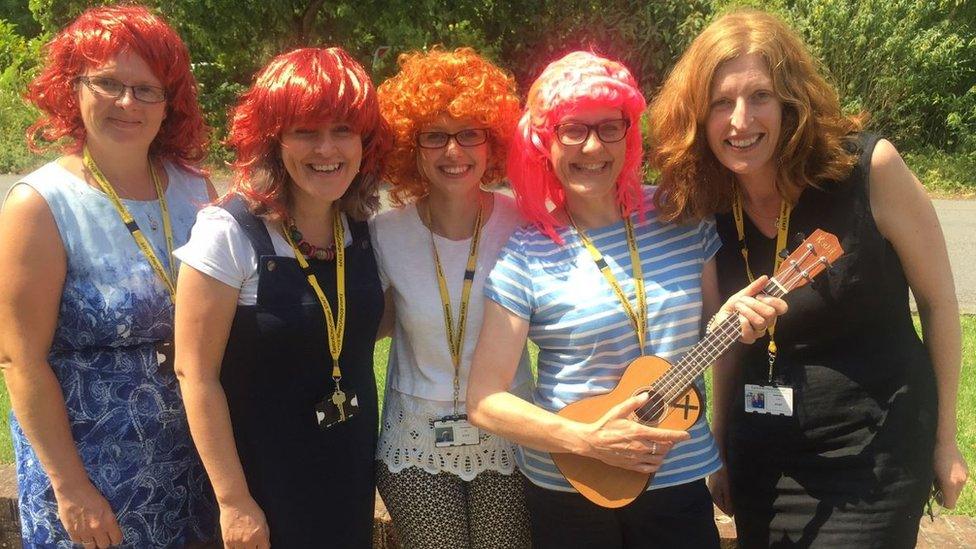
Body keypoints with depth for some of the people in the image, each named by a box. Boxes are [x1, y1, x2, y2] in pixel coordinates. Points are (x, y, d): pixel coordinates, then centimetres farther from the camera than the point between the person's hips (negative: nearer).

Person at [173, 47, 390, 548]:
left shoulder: (361, 228, -2)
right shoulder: (229, 233, -18)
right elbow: (195, 374, -16)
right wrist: (234, 500, -16)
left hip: (353, 465, 5)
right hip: (265, 475, -5)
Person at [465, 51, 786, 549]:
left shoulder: (681, 219, -3)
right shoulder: (526, 255, -11)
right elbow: (484, 401, -12)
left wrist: (736, 317, -10)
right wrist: (587, 440, -21)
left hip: (680, 483, 2)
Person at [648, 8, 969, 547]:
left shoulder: (867, 168, -16)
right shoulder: (706, 206, -5)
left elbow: (938, 300, -6)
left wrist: (945, 439, -1)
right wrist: (720, 450, 12)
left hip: (873, 460, -4)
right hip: (761, 462, 4)